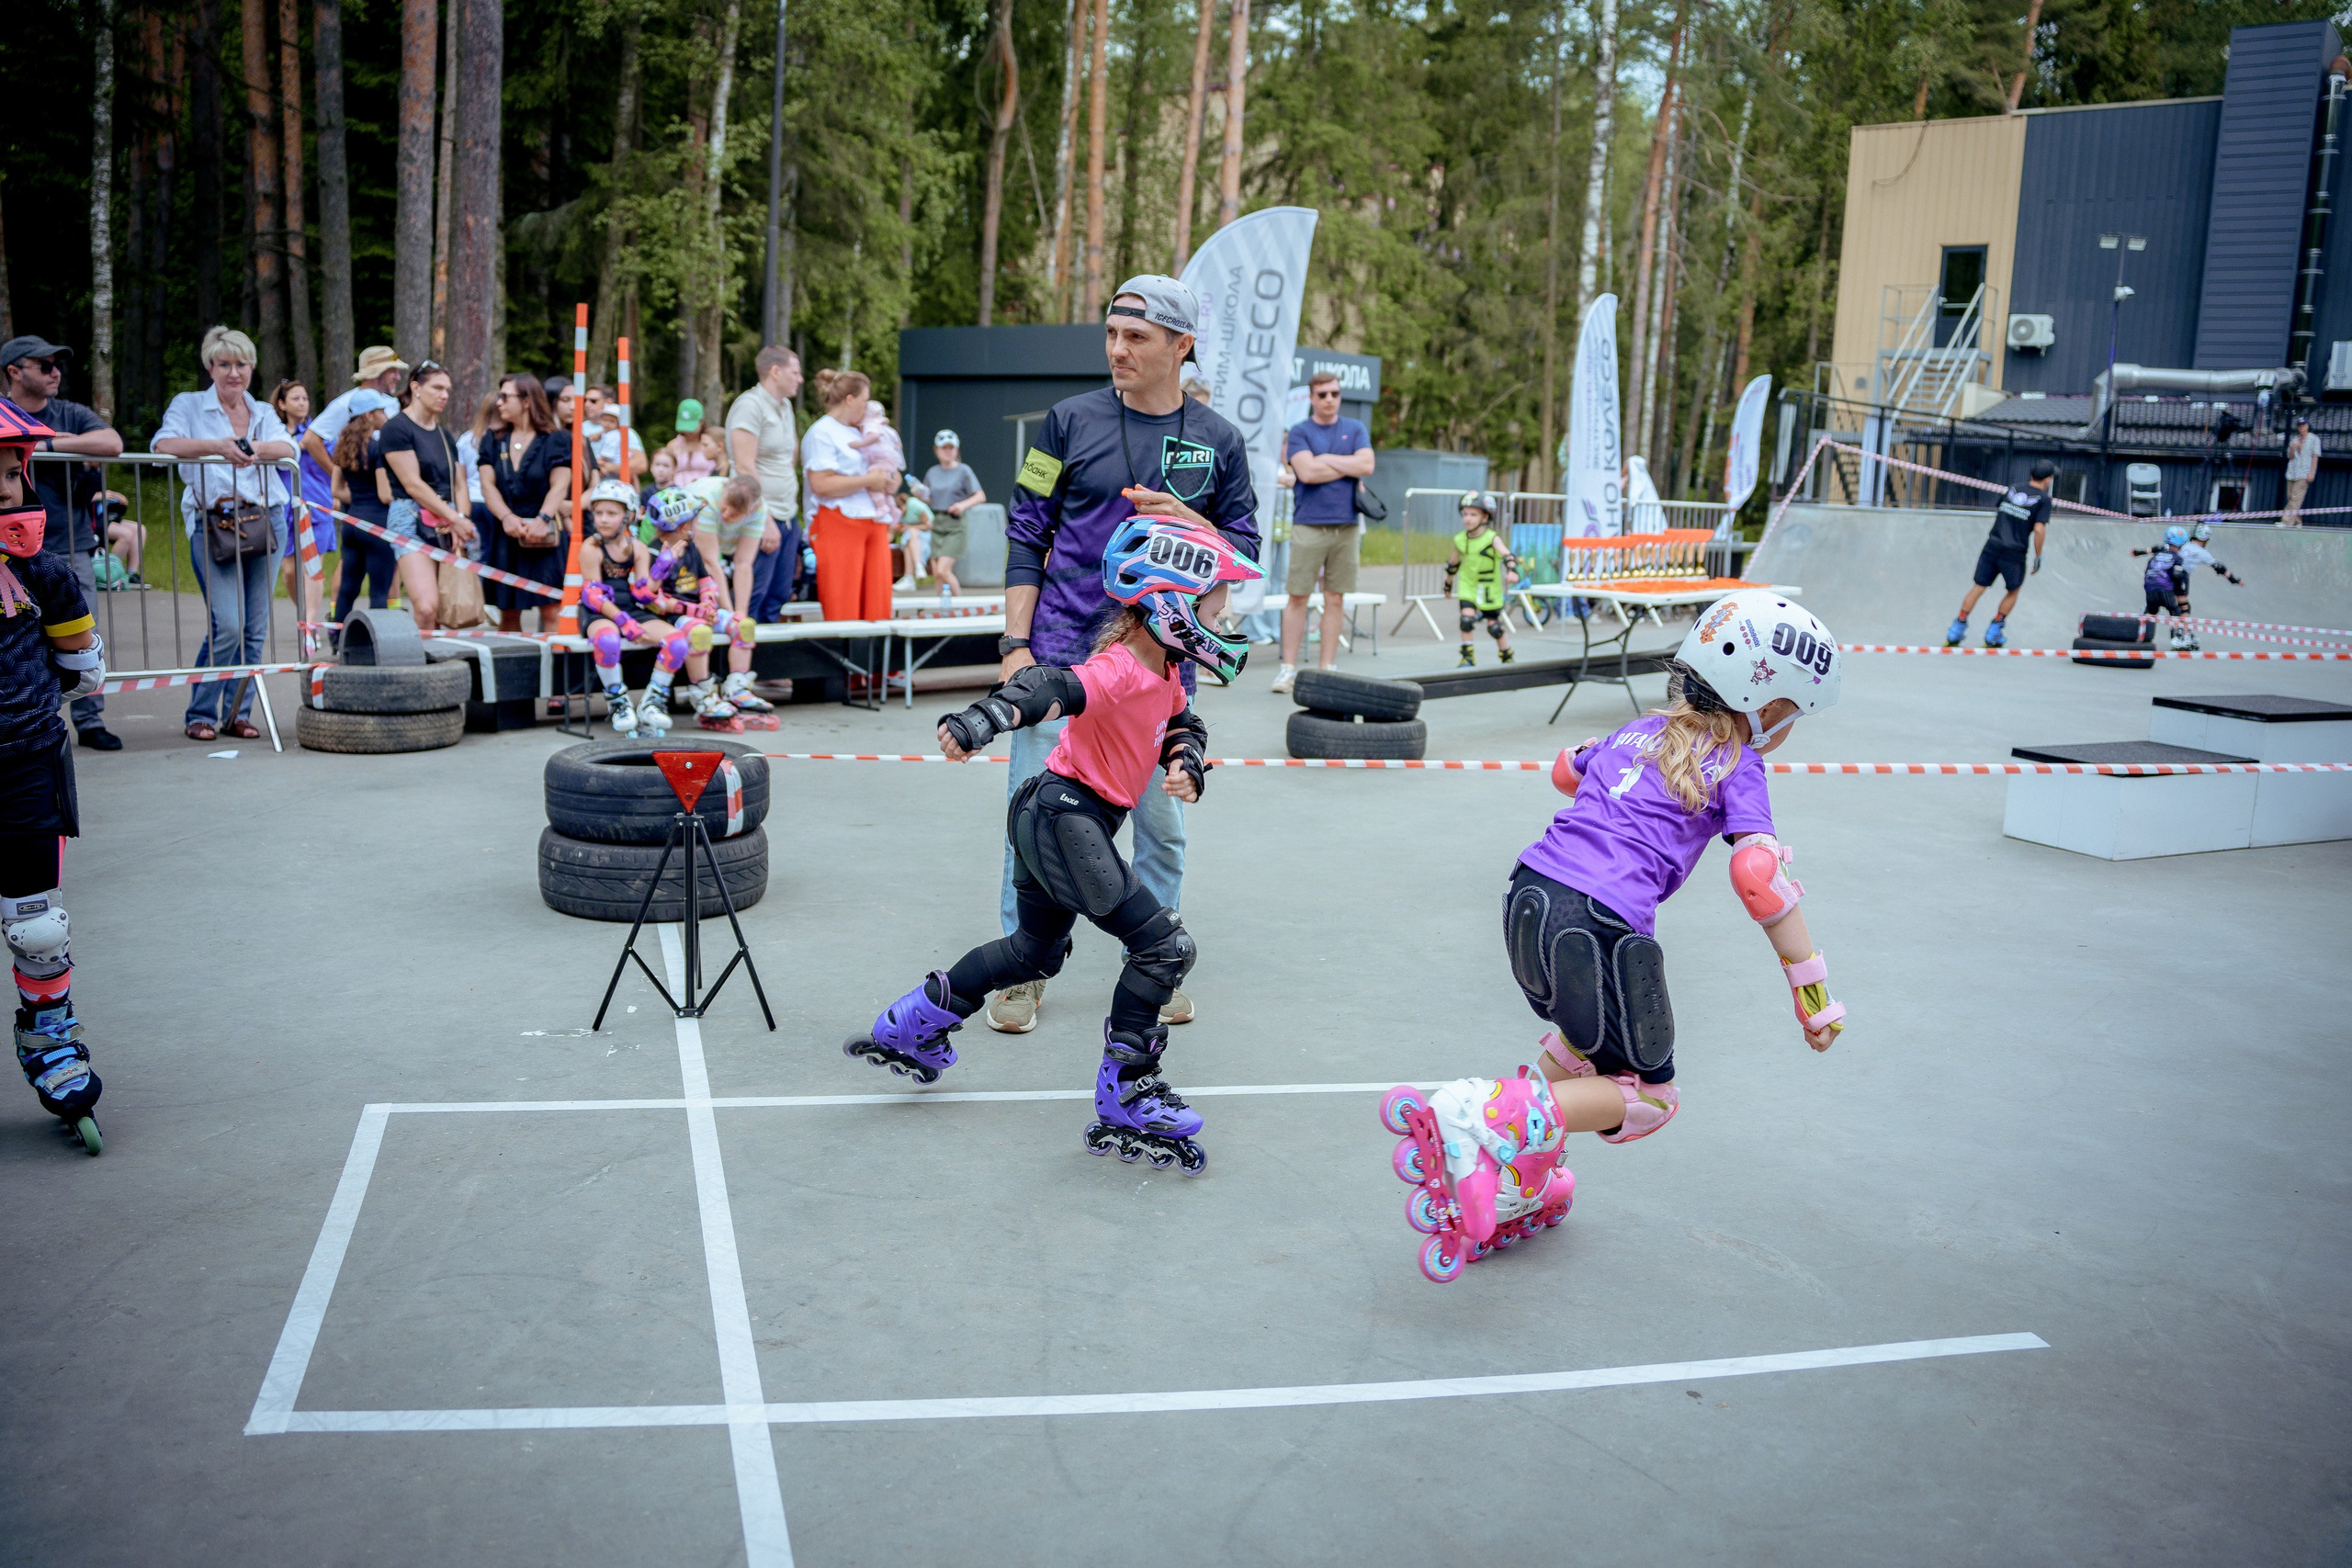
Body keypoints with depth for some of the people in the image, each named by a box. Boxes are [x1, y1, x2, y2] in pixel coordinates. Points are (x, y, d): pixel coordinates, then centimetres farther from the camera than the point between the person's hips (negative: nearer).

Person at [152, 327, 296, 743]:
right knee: (227, 624, -13)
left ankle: (238, 713, 14)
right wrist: (218, 446, -27)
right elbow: (163, 443, -11)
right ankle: (200, 714, 1)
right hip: (211, 524, -4)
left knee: (255, 627, 4)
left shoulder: (264, 412, 16)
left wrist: (255, 449, -26)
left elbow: (288, 448, -4)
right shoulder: (189, 405, 7)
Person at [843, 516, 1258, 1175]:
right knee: (1165, 946, -12)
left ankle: (908, 1028, 40)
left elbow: (1182, 724, 23)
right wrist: (983, 719, -58)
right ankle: (1124, 1102, -2)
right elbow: (1052, 689, -40)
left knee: (1035, 952, 27)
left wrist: (1185, 763, -1)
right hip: (1061, 815, -11)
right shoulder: (1118, 669, -23)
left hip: (1054, 821, 11)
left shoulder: (1165, 670, 8)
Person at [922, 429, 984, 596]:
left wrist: (963, 504, -27)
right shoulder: (933, 472, 11)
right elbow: (929, 501, 18)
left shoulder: (963, 470, -3)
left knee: (943, 570, -16)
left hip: (955, 526, -6)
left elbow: (981, 496, -9)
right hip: (937, 524, 6)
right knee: (936, 573, 4)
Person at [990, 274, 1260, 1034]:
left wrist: (1186, 522, -12)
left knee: (1161, 819, 8)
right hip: (1063, 652, -1)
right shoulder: (1071, 421, 1)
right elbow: (1025, 536, 1)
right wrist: (1015, 644, -6)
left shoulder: (1217, 441, 6)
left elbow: (1244, 549, 9)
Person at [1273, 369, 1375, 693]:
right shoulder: (1299, 432, 3)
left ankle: (1327, 668, 10)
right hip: (1309, 525, -3)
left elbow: (1367, 465, -4)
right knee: (1298, 597, -4)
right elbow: (1307, 472, -12)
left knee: (1336, 599, 5)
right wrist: (1349, 466, -4)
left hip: (1346, 525, 3)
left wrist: (1324, 459, -5)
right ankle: (1288, 667, 2)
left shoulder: (1356, 430, 12)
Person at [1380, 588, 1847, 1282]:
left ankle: (1517, 1194, 29)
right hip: (1602, 924, -7)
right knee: (1647, 1095, 11)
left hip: (1528, 898, 7)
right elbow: (1759, 874, -10)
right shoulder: (1736, 765, 3)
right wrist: (1813, 993, -6)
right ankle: (1483, 1116, -11)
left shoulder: (1639, 732, 21)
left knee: (1588, 1041, 32)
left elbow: (1566, 769, 42)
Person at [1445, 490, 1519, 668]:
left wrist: (1512, 571, -50)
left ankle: (1508, 658, 25)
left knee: (1494, 625, 4)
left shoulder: (1492, 538, -16)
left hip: (1489, 588, -3)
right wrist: (1448, 583, 24)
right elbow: (1453, 563, 13)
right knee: (1467, 618, -17)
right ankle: (1468, 657, -3)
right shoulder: (1460, 540, -3)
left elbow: (1506, 555, -31)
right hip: (1468, 586, 3)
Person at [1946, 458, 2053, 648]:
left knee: (1979, 587, 8)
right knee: (2013, 591, 16)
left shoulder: (2012, 489, 13)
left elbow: (1996, 513, 18)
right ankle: (1993, 633, 14)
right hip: (2015, 552, -4)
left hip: (1992, 545, 4)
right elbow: (2039, 529, -11)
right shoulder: (2043, 499, -3)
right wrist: (2038, 557, -3)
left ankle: (1957, 628, 2)